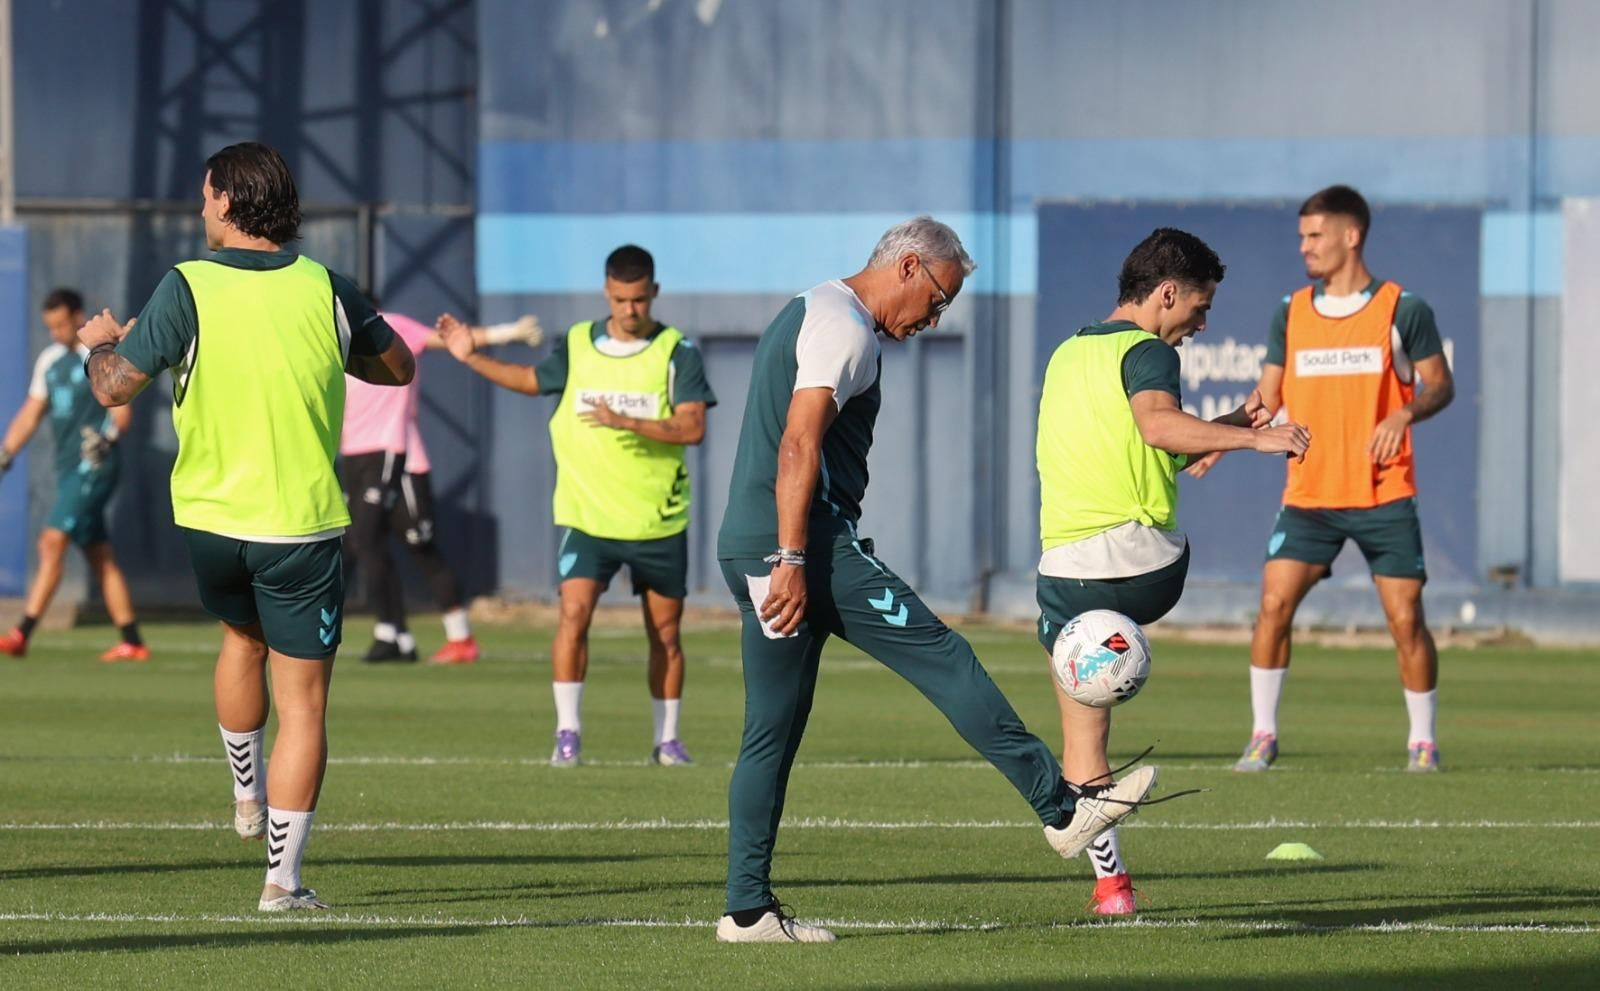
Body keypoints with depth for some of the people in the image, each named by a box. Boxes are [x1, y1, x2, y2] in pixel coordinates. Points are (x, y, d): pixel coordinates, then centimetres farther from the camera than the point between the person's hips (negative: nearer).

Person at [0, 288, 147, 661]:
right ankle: (132, 642, 12)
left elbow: (122, 413, -11)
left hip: (94, 467, -8)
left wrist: (105, 437, -29)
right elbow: (31, 414, 18)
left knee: (53, 541, -16)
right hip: (69, 470, 8)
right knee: (100, 556, 8)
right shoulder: (50, 359, 15)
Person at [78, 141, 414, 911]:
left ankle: (248, 795, 40)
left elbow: (114, 387, -10)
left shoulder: (187, 289, -10)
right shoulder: (324, 289, -4)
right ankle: (282, 875, -3)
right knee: (303, 701, 2)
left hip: (208, 520, 1)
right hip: (302, 526, -1)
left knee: (242, 639, 32)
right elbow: (396, 367, 10)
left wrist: (99, 344, 11)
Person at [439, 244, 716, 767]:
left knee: (665, 631, 7)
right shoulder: (577, 345, 5)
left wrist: (626, 421, -24)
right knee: (573, 612, -16)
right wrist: (472, 357, 15)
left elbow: (692, 427, -13)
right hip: (586, 513, 1)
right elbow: (531, 379, 22)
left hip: (659, 521, -1)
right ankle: (568, 732, -11)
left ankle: (667, 738, 21)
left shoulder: (677, 352, -4)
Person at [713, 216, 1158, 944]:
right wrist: (792, 562, -24)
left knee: (771, 733, 9)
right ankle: (1063, 809, -9)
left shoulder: (807, 313, 24)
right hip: (804, 541, -10)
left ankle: (748, 911, 7)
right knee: (943, 658, -9)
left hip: (749, 551, 10)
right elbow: (798, 446, -19)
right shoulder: (844, 328, -8)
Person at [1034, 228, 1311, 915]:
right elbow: (1159, 426, -26)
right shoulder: (1146, 351, -4)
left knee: (1082, 741, 7)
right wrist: (1252, 439, -24)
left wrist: (1227, 425, 23)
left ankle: (1111, 881, 2)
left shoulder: (1067, 355, 20)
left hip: (1071, 568, 5)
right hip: (1149, 566, -5)